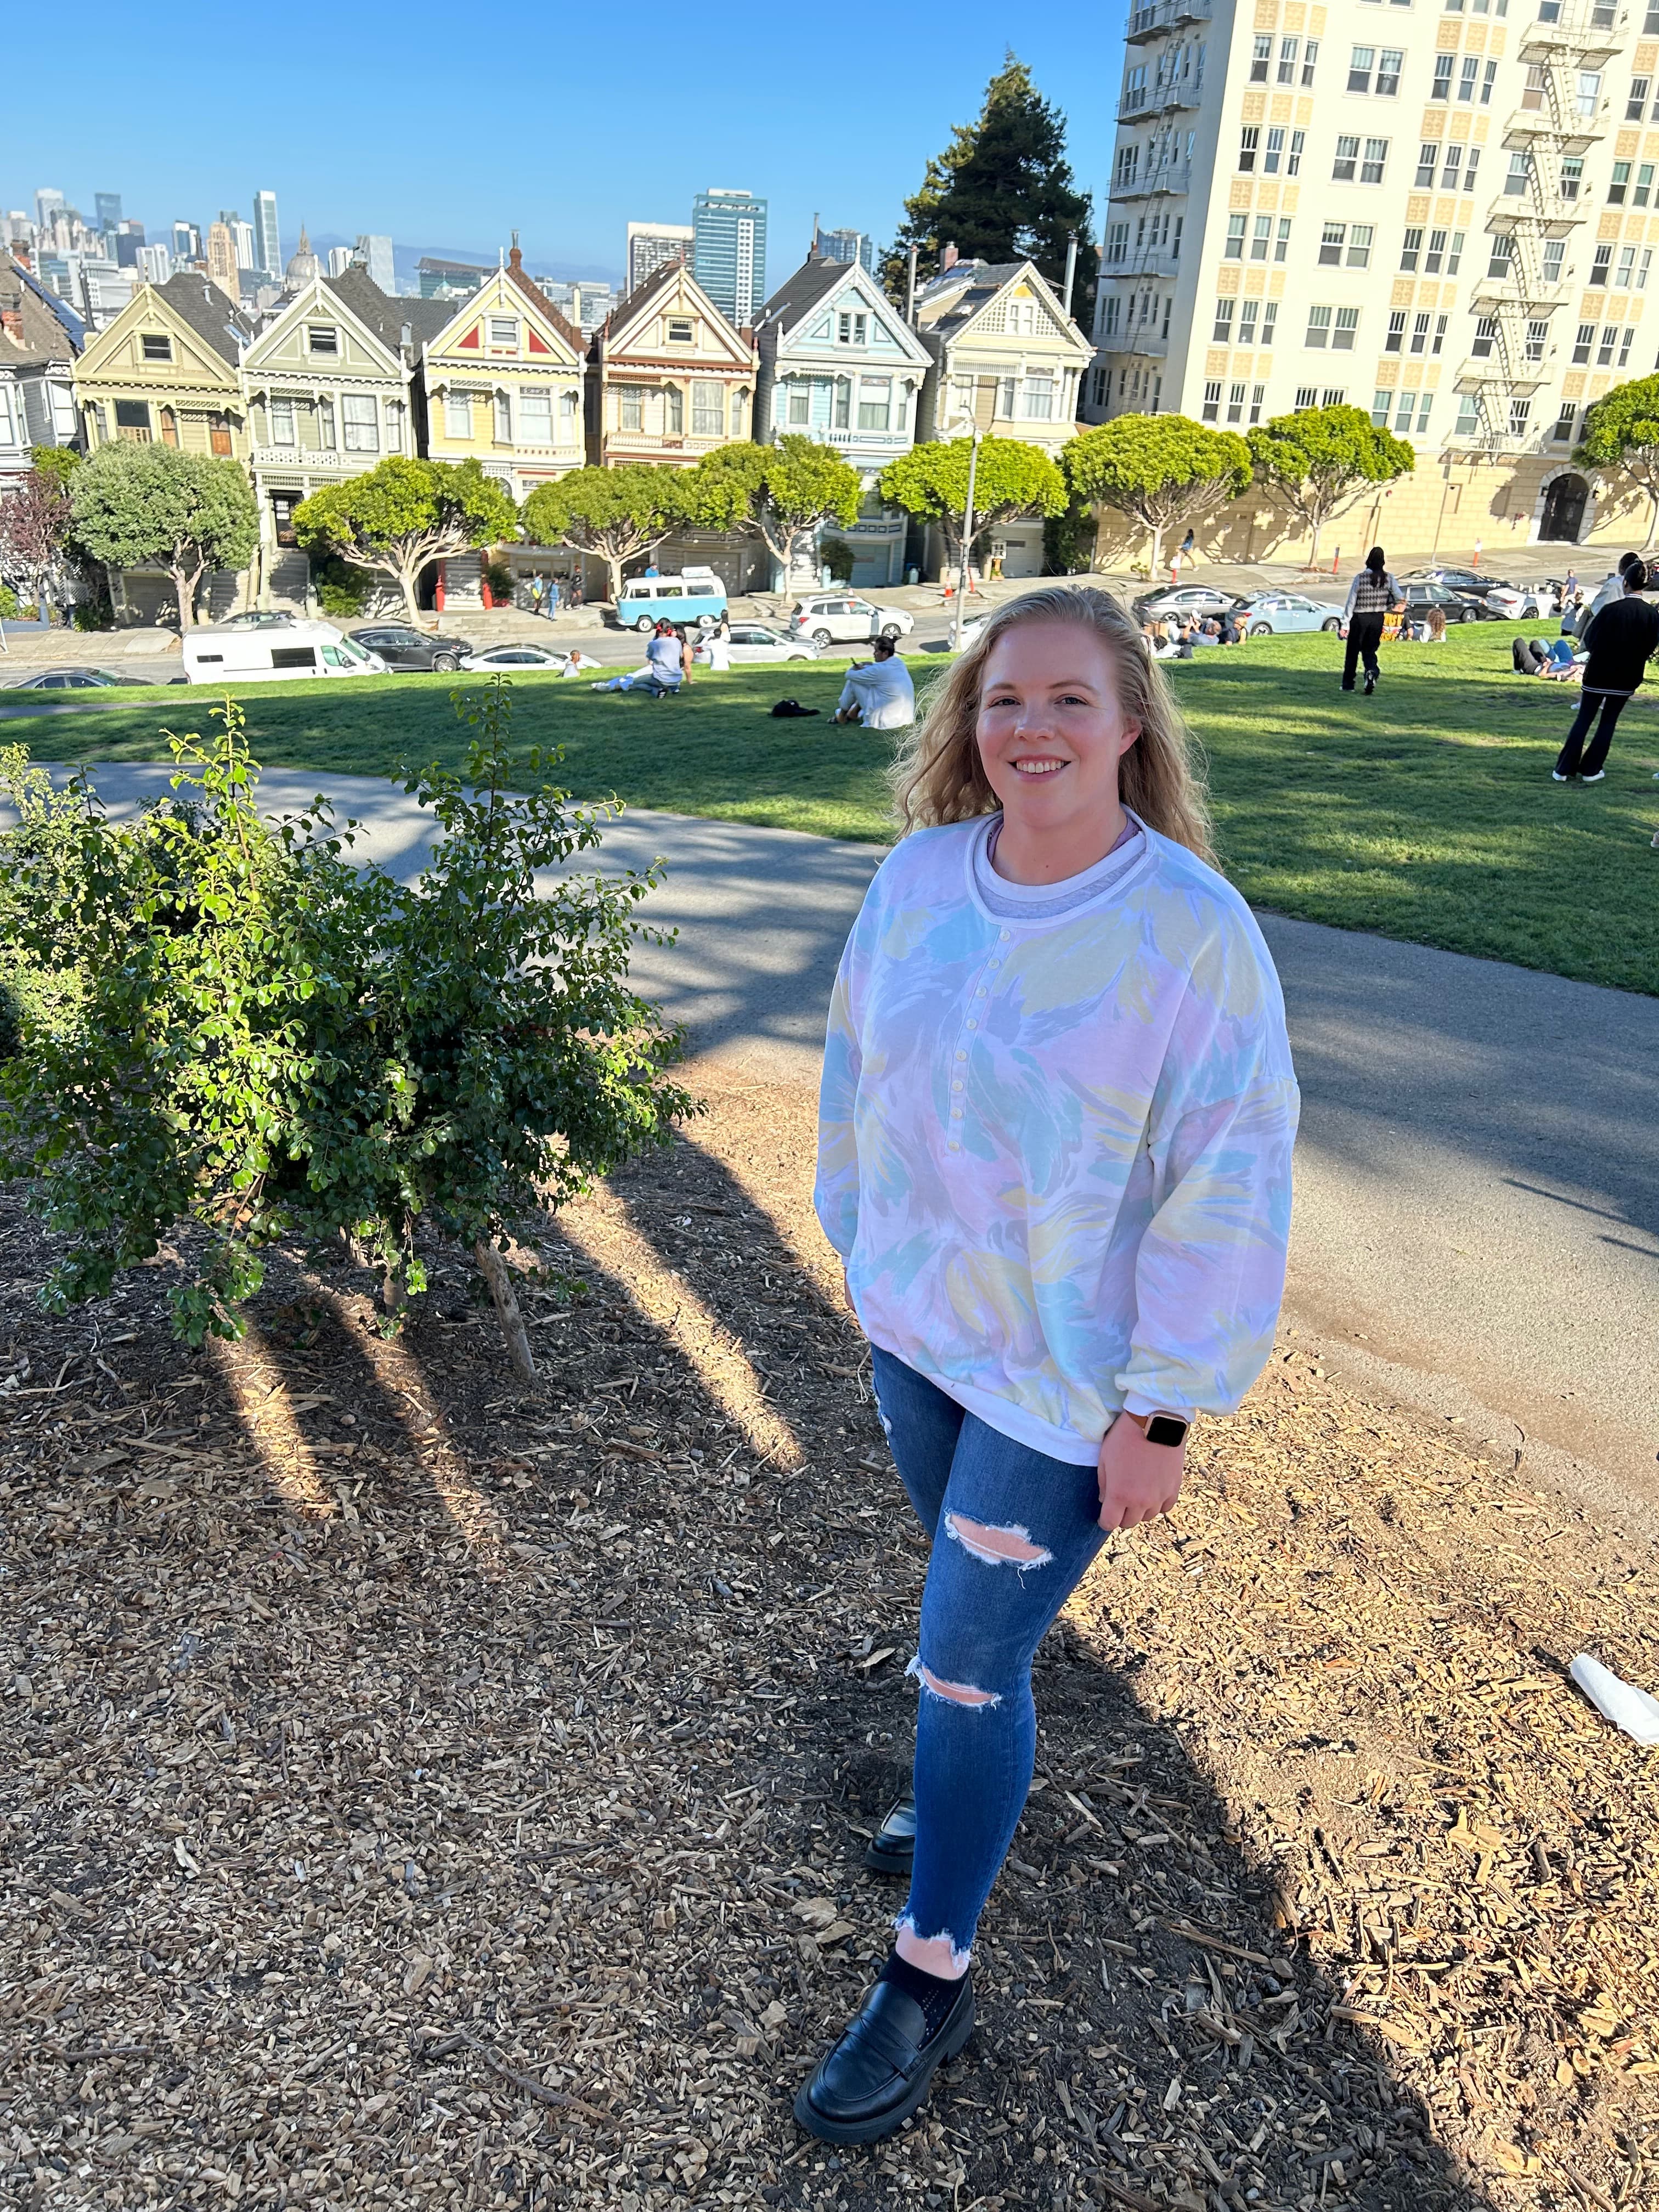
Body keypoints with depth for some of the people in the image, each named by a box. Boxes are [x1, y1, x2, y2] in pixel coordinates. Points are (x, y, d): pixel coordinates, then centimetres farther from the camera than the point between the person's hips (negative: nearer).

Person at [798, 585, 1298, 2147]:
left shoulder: (1194, 931, -23)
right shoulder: (919, 875, -7)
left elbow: (1229, 1187, -19)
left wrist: (1159, 1415, -15)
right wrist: (861, 1251, 15)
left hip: (1063, 1370, -5)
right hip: (913, 1320, 5)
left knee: (967, 1655, 4)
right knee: (972, 1584, 26)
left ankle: (930, 1977, 28)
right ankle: (978, 1791, 55)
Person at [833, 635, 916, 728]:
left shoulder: (880, 670, -21)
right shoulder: (899, 662, 3)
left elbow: (850, 675, -10)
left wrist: (855, 668, 13)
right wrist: (863, 666, 3)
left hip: (885, 720, -8)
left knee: (853, 681, 1)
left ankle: (842, 714, 20)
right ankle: (856, 709, 32)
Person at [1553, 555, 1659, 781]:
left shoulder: (1612, 610, -17)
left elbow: (1590, 641, -10)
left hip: (1599, 674, -2)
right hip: (1627, 678, 3)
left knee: (1583, 720, 6)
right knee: (1608, 722, 13)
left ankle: (1564, 769, 5)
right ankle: (1591, 769, 14)